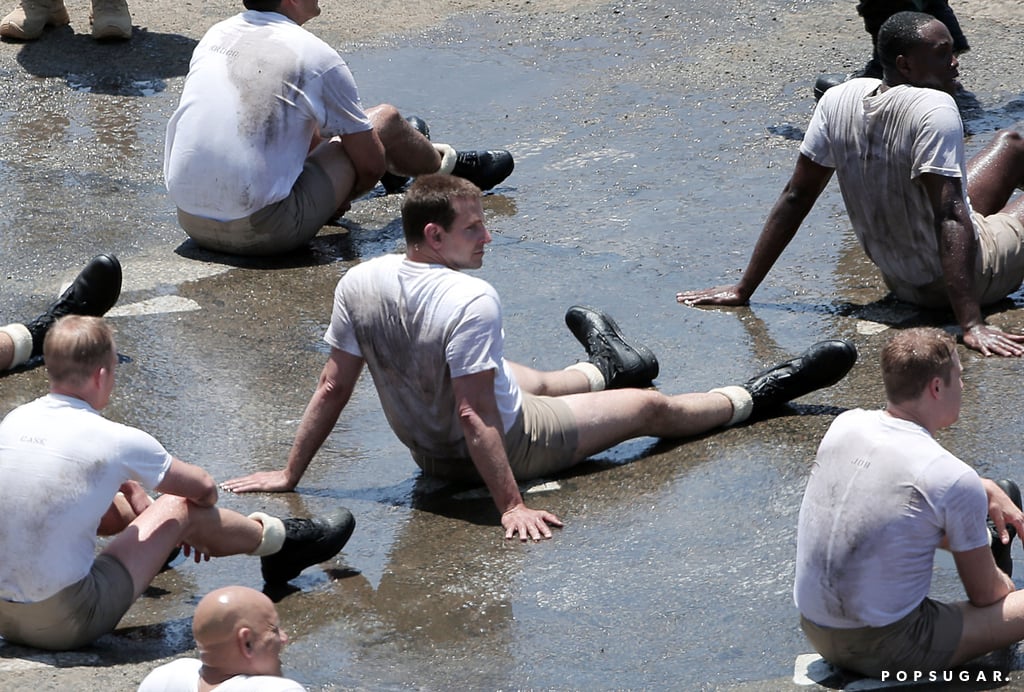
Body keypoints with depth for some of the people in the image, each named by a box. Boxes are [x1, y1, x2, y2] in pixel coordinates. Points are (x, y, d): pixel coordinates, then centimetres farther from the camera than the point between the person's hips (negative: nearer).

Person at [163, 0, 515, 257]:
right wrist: (342, 198, 24)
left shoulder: (215, 37, 9)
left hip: (190, 220, 6)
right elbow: (371, 164, 3)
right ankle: (446, 162, 43)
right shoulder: (317, 57, -7)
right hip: (261, 231, -6)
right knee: (387, 120, 10)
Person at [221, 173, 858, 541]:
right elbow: (475, 418, -34)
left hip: (425, 449, 6)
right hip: (506, 447, -6)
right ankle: (754, 398, 39)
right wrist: (512, 506, -30)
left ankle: (604, 367, 68)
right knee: (650, 408, 15)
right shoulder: (472, 301, -34)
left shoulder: (358, 286, -16)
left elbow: (332, 389, -9)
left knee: (538, 381, 36)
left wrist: (290, 475, 0)